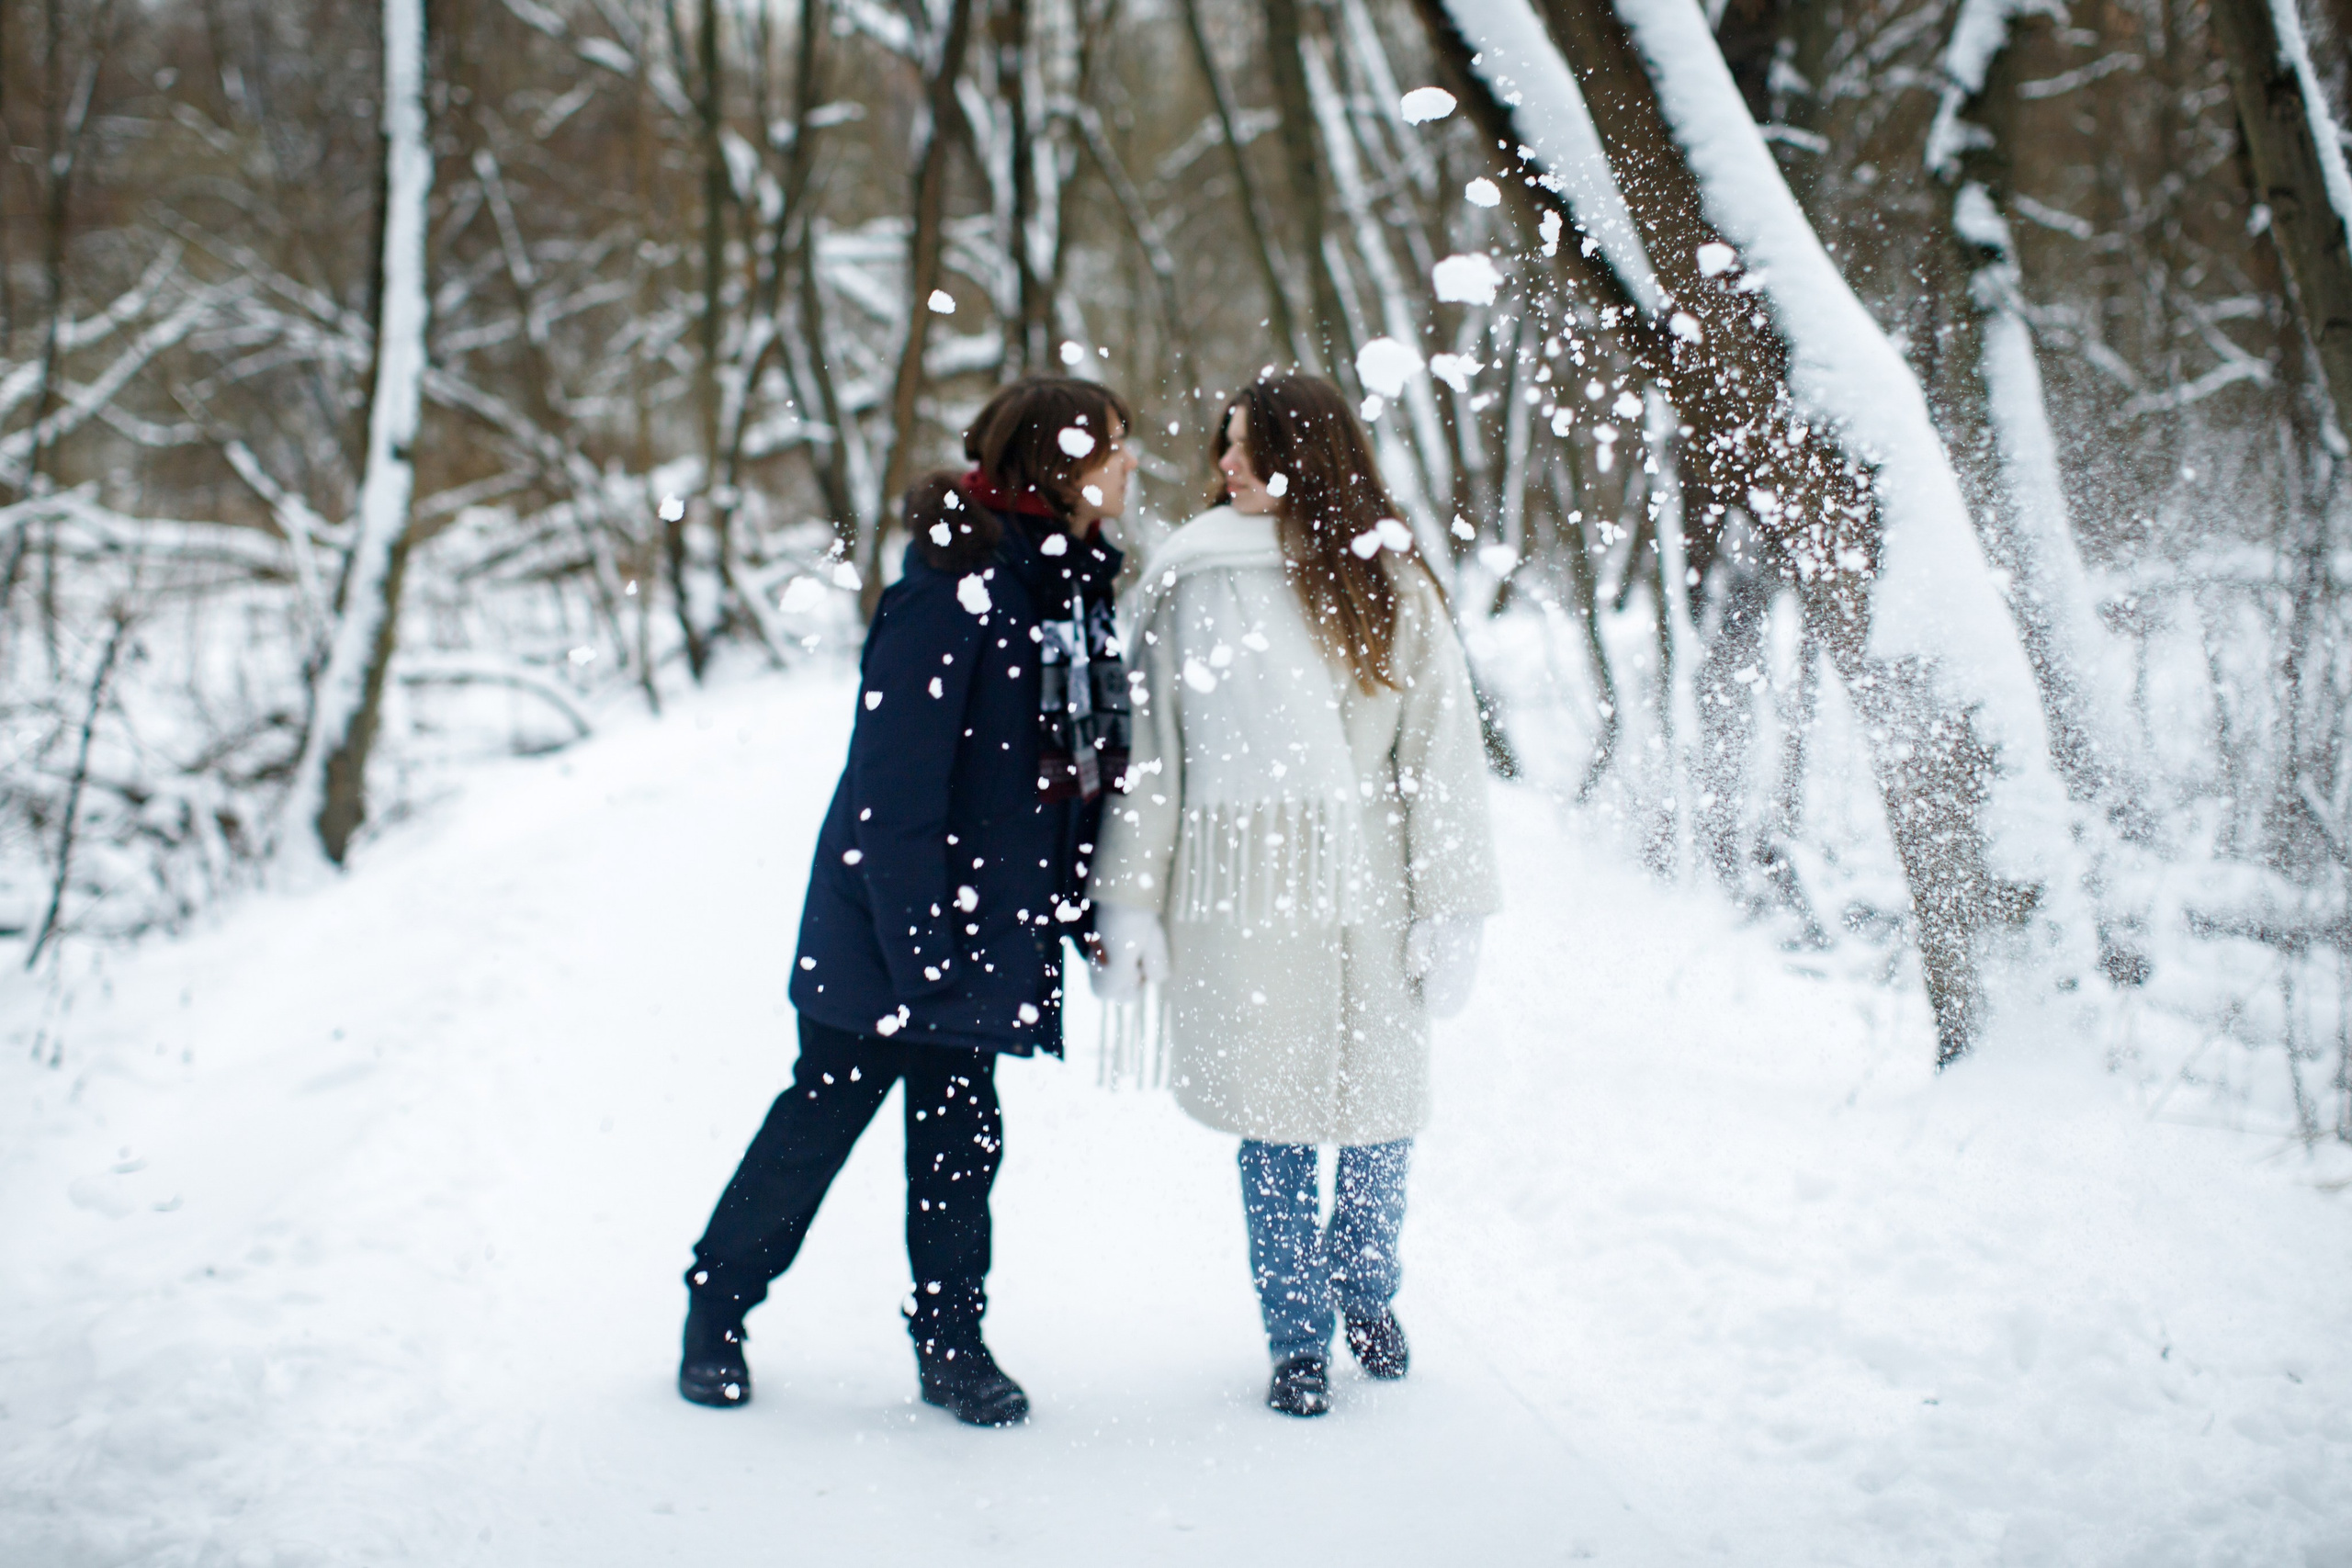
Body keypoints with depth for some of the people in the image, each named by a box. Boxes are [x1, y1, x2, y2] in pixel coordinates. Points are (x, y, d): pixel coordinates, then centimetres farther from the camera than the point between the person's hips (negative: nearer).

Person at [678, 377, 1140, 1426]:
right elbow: (893, 776, -21)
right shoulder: (953, 584, -19)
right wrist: (918, 934, -22)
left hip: (988, 920, 7)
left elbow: (1086, 765, 14)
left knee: (962, 1136, 11)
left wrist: (1092, 907, 11)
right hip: (885, 925, -7)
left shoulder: (1077, 584, 7)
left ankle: (952, 1341, 23)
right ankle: (714, 1312, 24)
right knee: (821, 1117, 6)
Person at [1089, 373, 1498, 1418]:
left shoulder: (1389, 586, 3)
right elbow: (1146, 746, 6)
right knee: (1273, 1117, 4)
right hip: (1243, 890, 0)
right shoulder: (1188, 581, 4)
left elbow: (1440, 749, 1)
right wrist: (1128, 902, 1)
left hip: (1367, 887, 0)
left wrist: (1451, 911, -5)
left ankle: (1365, 1291, 34)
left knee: (1383, 1106, 7)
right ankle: (1297, 1339, 21)